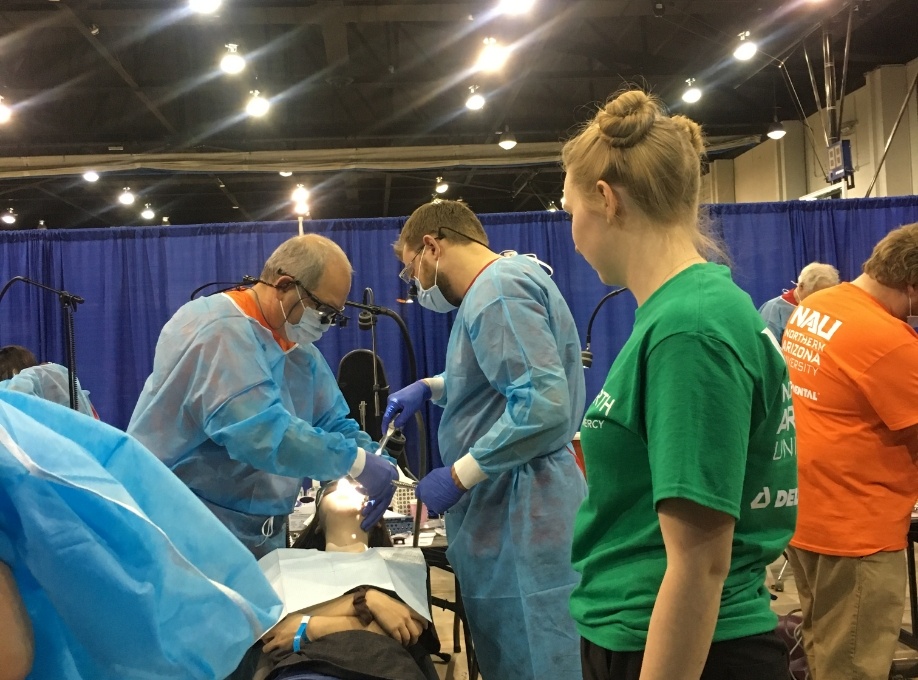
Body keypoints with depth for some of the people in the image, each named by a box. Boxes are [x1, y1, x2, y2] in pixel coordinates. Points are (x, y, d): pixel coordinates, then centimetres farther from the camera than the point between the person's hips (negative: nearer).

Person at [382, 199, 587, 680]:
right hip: (506, 514, 10)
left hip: (522, 519, -10)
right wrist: (431, 387, 20)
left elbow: (545, 405, -27)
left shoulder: (498, 287, -17)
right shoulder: (502, 281, 16)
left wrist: (458, 475, -19)